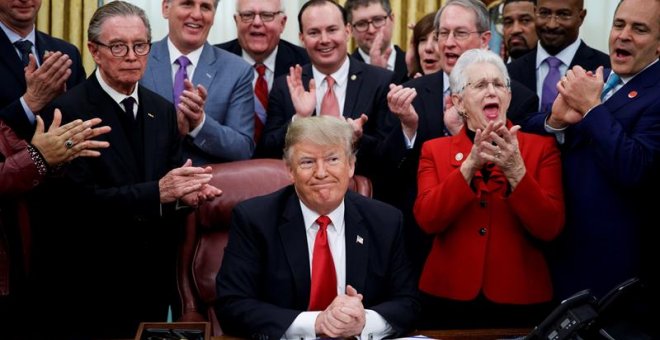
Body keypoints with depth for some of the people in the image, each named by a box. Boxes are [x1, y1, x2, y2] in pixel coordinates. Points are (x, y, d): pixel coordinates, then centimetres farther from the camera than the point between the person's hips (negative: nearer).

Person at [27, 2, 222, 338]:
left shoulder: (164, 111, 8)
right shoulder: (66, 111, -11)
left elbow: (172, 183, 7)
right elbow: (75, 200, -19)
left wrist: (185, 193, -16)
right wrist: (156, 192, -26)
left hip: (152, 285, 6)